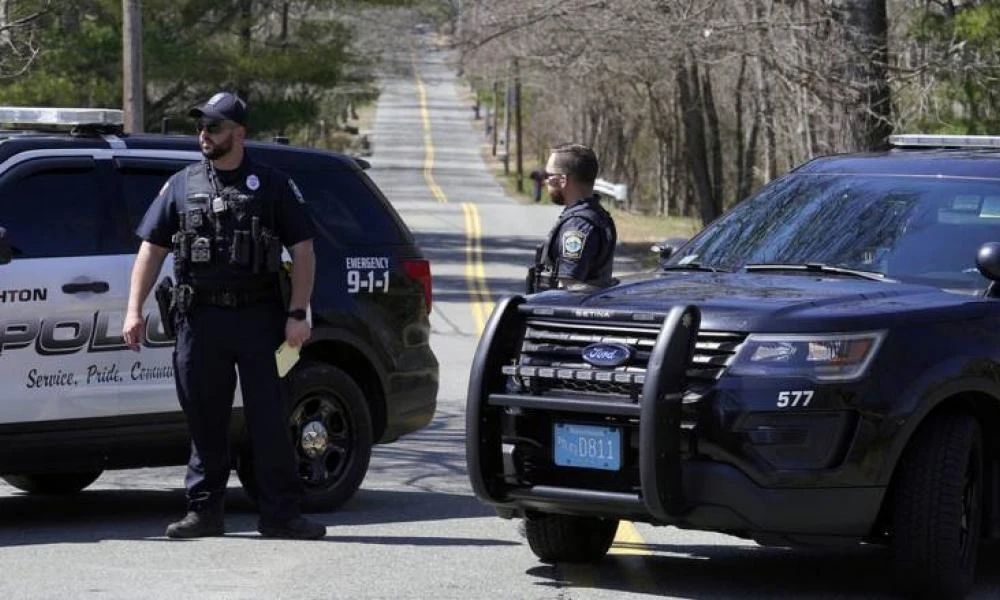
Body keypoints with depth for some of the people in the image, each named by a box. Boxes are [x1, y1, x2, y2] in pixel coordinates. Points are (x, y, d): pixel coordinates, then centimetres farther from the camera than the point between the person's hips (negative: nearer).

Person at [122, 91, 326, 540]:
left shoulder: (272, 186, 6)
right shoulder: (182, 186, 11)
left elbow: (302, 252, 4)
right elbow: (151, 250, 11)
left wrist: (297, 314, -6)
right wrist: (134, 310, 1)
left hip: (259, 318, -2)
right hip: (200, 318, 2)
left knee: (269, 420, -3)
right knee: (204, 420, 6)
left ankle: (281, 515, 1)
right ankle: (204, 512, 14)